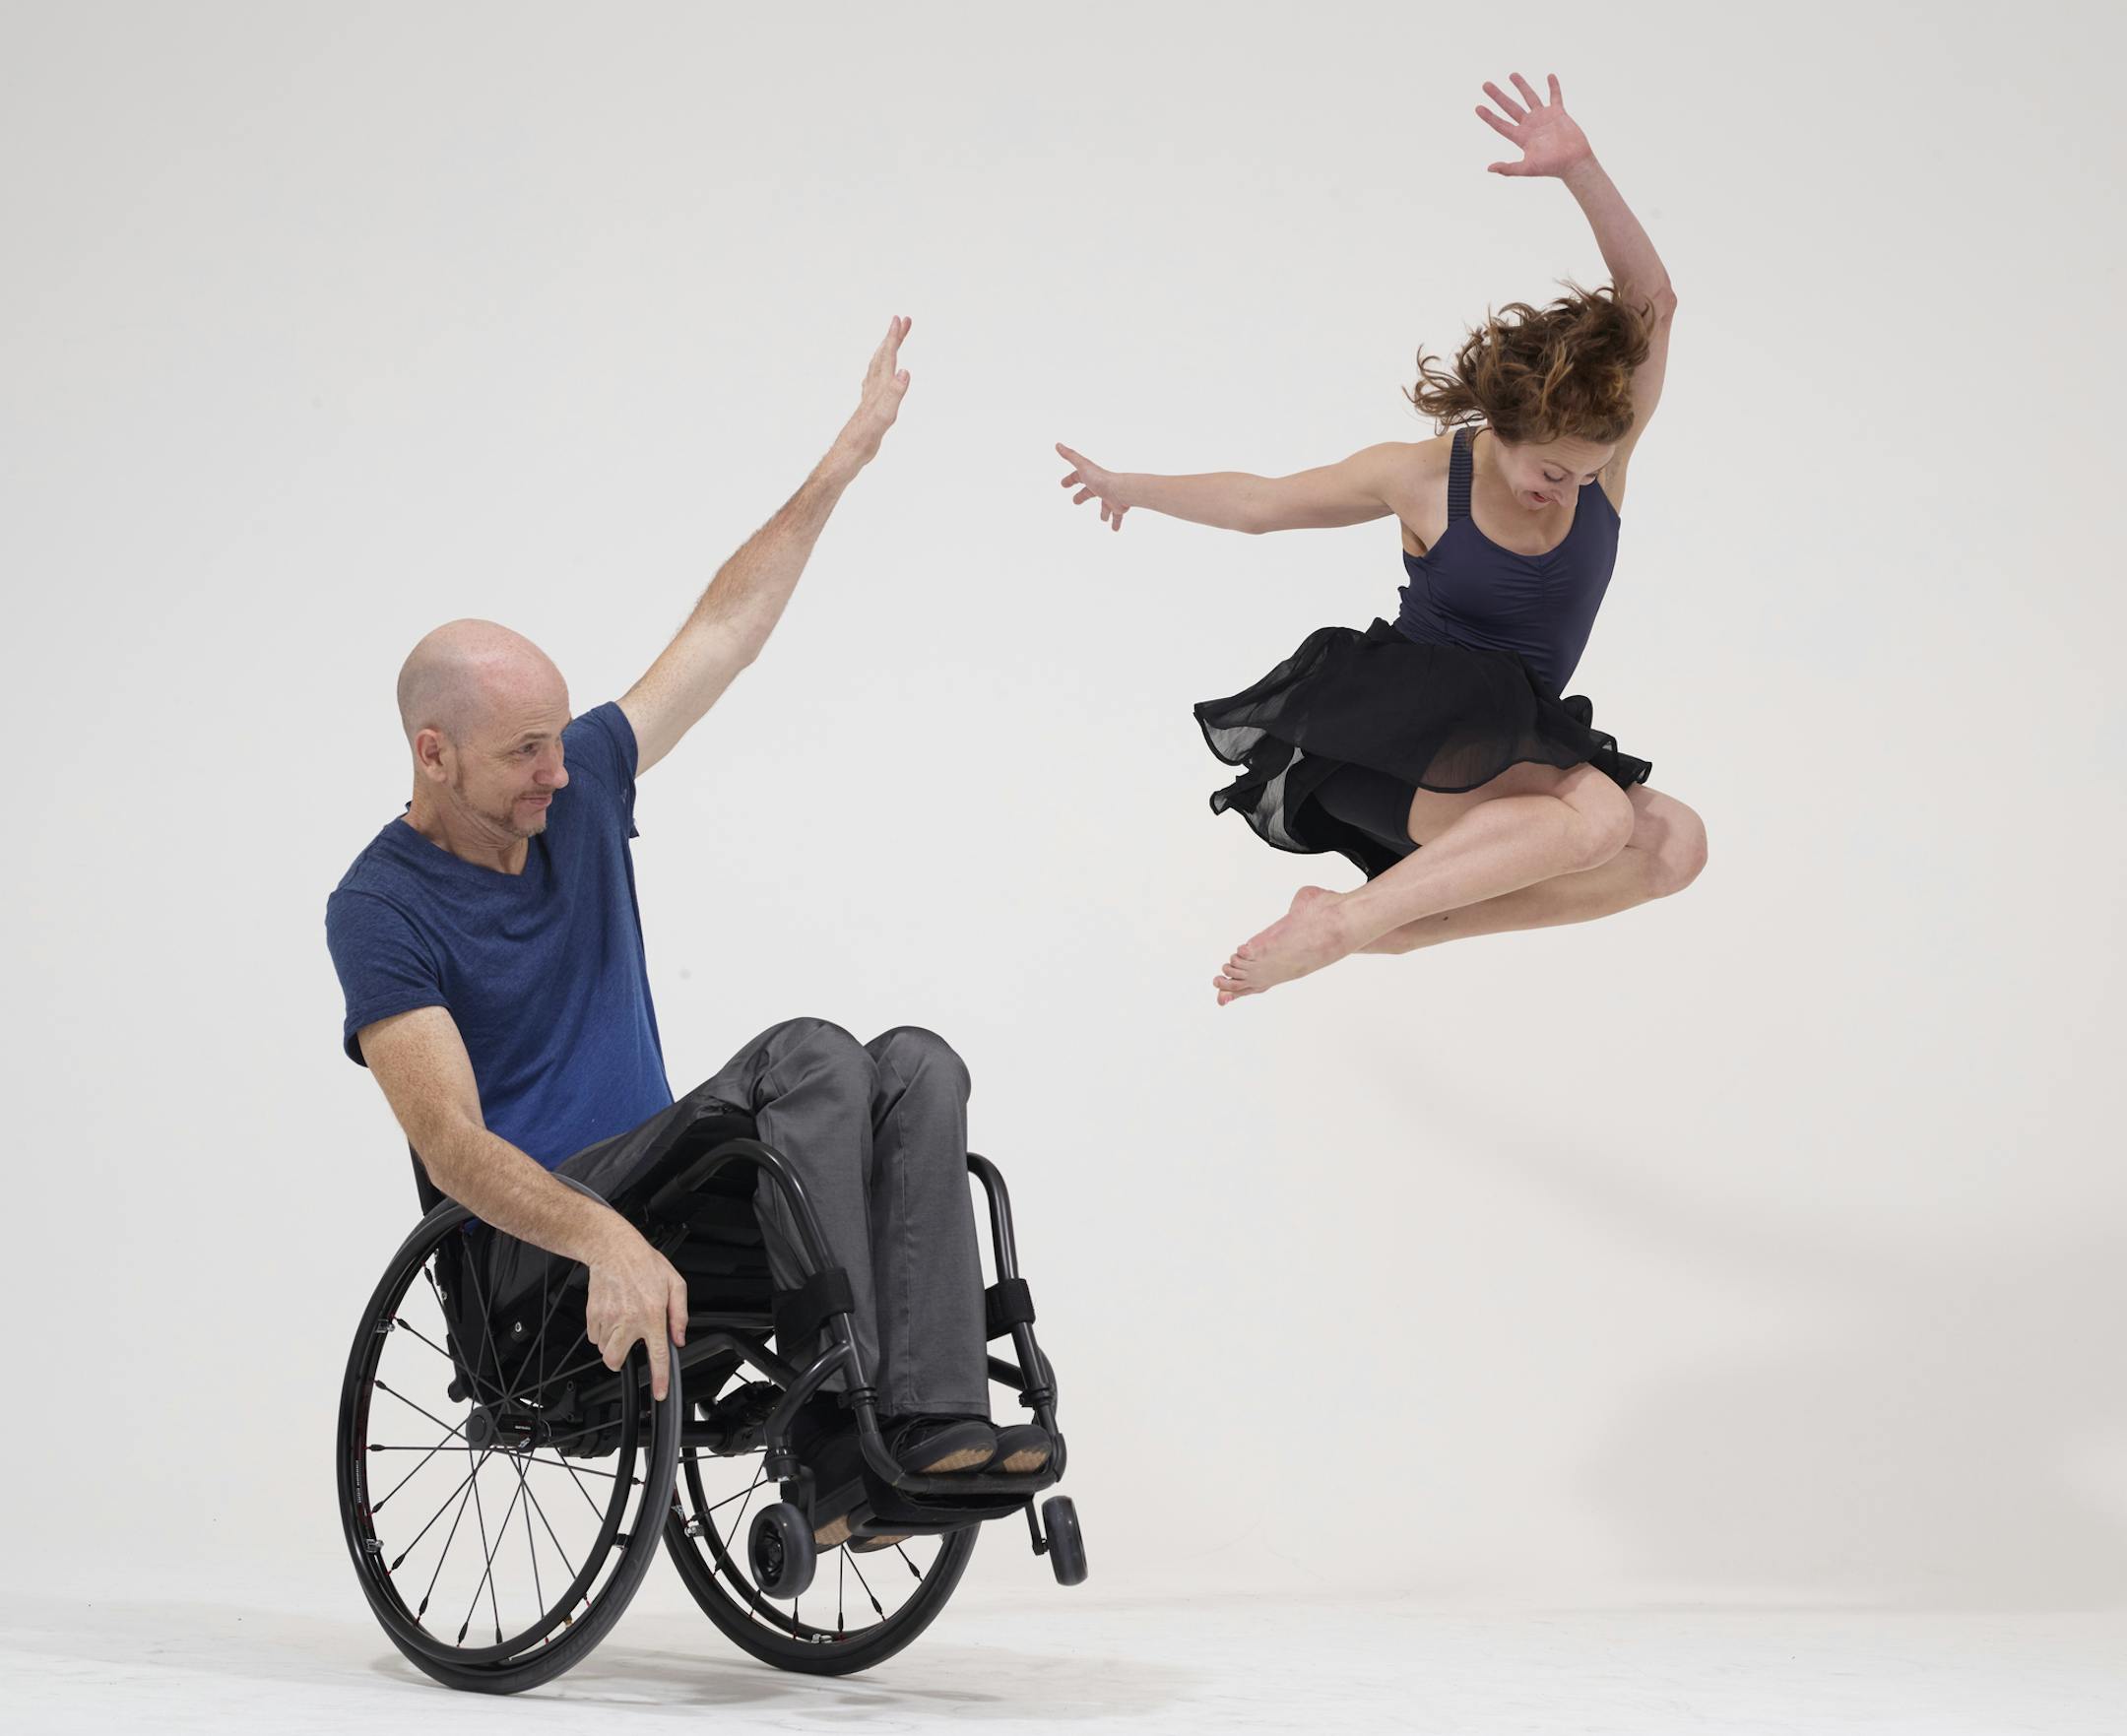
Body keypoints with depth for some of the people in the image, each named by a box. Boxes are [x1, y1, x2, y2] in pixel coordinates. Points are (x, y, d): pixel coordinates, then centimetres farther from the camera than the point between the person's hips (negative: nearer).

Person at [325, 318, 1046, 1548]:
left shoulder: (584, 783, 8)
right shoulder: (383, 912, -12)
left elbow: (725, 632, 16)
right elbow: (452, 1144, -22)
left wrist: (844, 463, 13)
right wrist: (601, 1240, -39)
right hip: (538, 1234, -7)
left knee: (916, 1067, -16)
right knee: (809, 1056, -27)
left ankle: (932, 1415, -29)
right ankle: (833, 1433, -31)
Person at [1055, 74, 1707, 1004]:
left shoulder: (1602, 453, -5)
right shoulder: (1422, 477, -9)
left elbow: (1649, 301, -20)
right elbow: (1258, 500, 8)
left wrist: (1580, 170, -34)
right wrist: (1130, 489, 20)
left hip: (1513, 756, 5)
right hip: (1399, 739, -5)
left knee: (1673, 844, -23)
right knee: (1597, 817, -32)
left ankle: (1394, 921, -21)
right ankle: (1346, 919, -27)